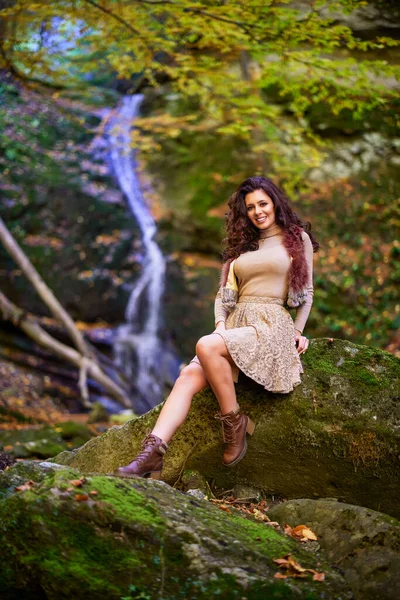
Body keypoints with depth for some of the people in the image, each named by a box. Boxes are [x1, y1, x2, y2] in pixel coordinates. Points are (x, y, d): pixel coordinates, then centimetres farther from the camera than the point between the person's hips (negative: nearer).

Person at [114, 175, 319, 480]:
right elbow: (224, 292, 18)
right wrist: (221, 324, 0)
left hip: (271, 325, -5)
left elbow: (307, 292, 11)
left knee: (207, 346, -34)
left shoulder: (297, 238, 11)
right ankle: (152, 454, -33)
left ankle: (234, 421, -19)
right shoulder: (243, 245, 24)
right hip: (236, 325, 5)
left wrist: (298, 332, 0)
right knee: (188, 377, -22)